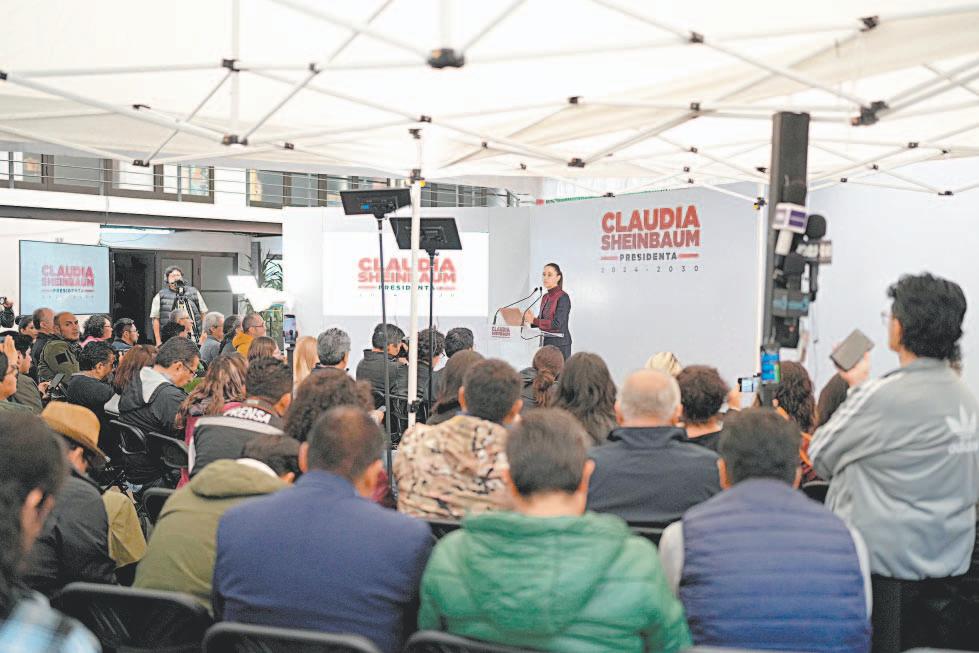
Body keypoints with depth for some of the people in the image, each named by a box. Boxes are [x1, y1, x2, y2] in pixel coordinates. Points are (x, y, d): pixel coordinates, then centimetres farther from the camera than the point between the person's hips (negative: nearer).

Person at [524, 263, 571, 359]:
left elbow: (557, 323, -18)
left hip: (559, 344, -7)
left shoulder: (563, 297, -11)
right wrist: (529, 319, -2)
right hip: (545, 342, 7)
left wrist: (534, 320, -20)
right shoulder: (545, 297, 13)